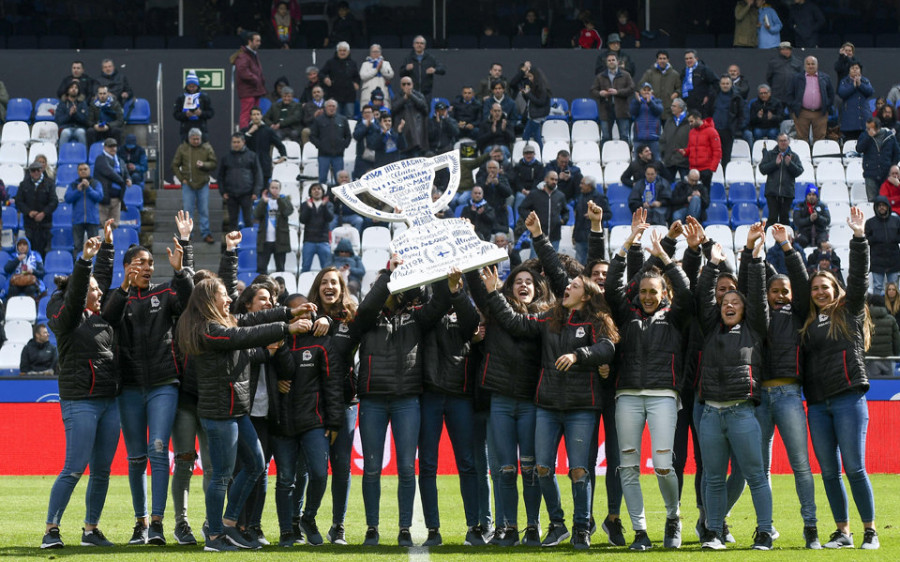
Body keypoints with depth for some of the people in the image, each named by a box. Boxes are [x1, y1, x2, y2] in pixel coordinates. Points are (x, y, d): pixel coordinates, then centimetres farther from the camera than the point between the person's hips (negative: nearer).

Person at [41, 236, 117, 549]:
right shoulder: (68, 318, -4)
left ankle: (91, 529, 14)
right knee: (74, 468, -12)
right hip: (80, 402, -8)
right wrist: (84, 260, -32)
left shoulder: (98, 316, 15)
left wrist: (107, 248, 27)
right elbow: (75, 294, -23)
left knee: (102, 471, 7)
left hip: (109, 402, 8)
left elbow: (104, 276, 26)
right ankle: (51, 531, -8)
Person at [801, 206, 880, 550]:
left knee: (854, 467, -9)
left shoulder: (850, 312, 7)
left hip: (848, 398, -5)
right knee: (829, 472, 4)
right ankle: (842, 532, 10)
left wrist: (859, 236, -8)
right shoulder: (808, 323, 17)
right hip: (817, 403, 5)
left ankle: (870, 531, -2)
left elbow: (858, 276, -1)